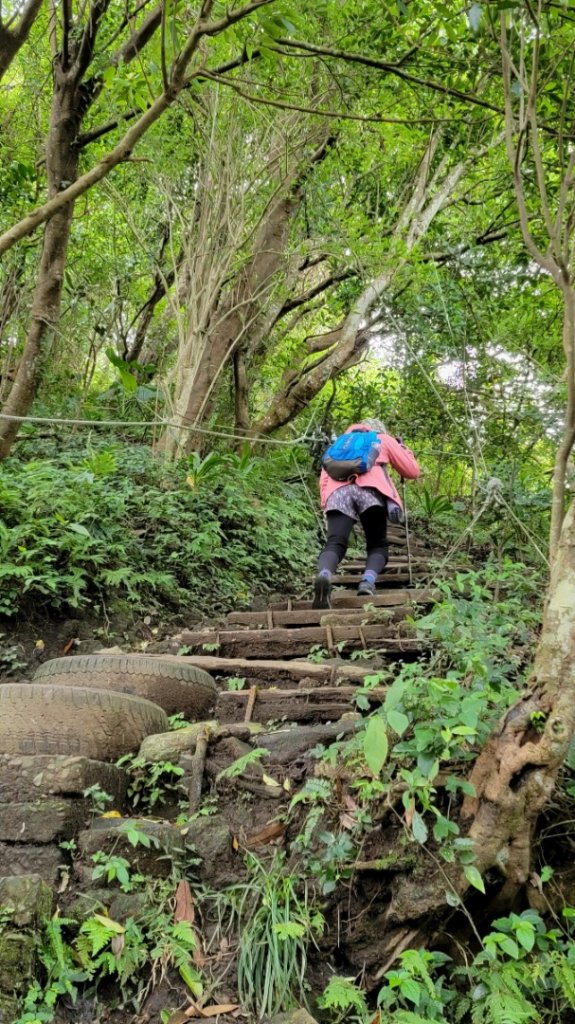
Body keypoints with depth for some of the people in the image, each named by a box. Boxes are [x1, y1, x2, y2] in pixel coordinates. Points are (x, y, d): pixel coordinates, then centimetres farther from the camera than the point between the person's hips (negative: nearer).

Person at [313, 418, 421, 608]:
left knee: (335, 544, -9)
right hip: (370, 489, -1)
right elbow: (413, 472, 32)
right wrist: (403, 448, 48)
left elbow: (324, 475, 26)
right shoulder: (384, 439, 33)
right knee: (377, 545, 9)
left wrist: (325, 504, 24)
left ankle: (323, 575, -43)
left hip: (338, 491, 2)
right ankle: (368, 581, -22)